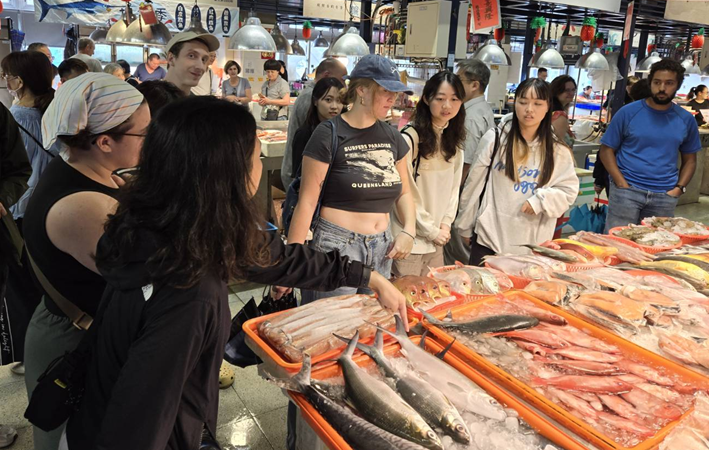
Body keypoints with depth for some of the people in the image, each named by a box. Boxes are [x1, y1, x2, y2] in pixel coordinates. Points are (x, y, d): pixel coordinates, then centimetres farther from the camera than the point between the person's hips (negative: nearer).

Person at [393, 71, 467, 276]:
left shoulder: (454, 140, 8)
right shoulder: (411, 137, -15)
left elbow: (454, 186, 11)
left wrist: (445, 225, 0)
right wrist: (431, 231, -10)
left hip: (436, 241, 7)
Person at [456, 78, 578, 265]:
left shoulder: (558, 151, 2)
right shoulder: (495, 139, -3)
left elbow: (568, 191, 7)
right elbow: (474, 185, 2)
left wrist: (541, 200, -13)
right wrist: (465, 226, 6)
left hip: (532, 243, 1)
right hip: (489, 237, -1)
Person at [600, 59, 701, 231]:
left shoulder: (686, 120, 6)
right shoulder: (628, 112, -3)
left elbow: (690, 160, 14)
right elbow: (606, 150, -2)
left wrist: (679, 188, -2)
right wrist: (622, 184, -11)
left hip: (665, 196, 3)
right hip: (627, 190, -2)